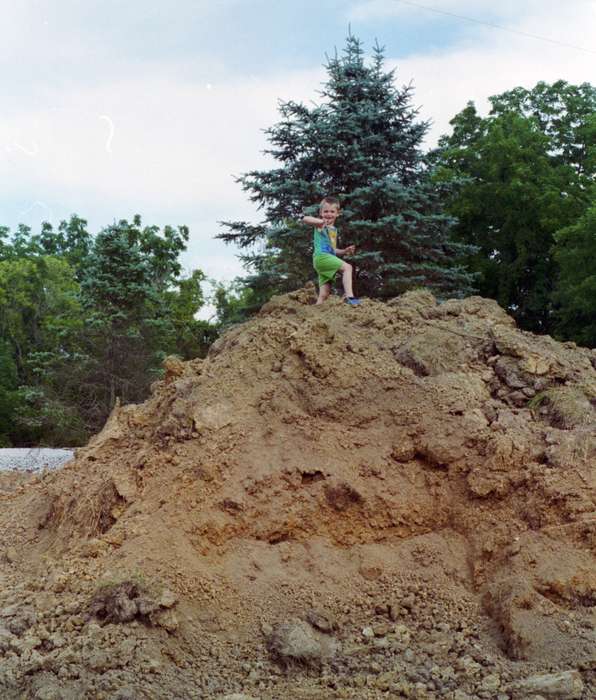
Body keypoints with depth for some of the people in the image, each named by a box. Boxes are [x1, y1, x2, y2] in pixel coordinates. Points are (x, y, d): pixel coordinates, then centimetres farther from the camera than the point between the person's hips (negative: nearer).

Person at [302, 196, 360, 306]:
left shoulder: (334, 229, 24)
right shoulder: (320, 224, 2)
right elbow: (305, 219, -17)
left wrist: (344, 251, 15)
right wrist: (320, 221, -31)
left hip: (329, 257, 8)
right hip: (321, 256, -8)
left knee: (324, 294, 4)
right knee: (347, 267, -23)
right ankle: (349, 296, -33)